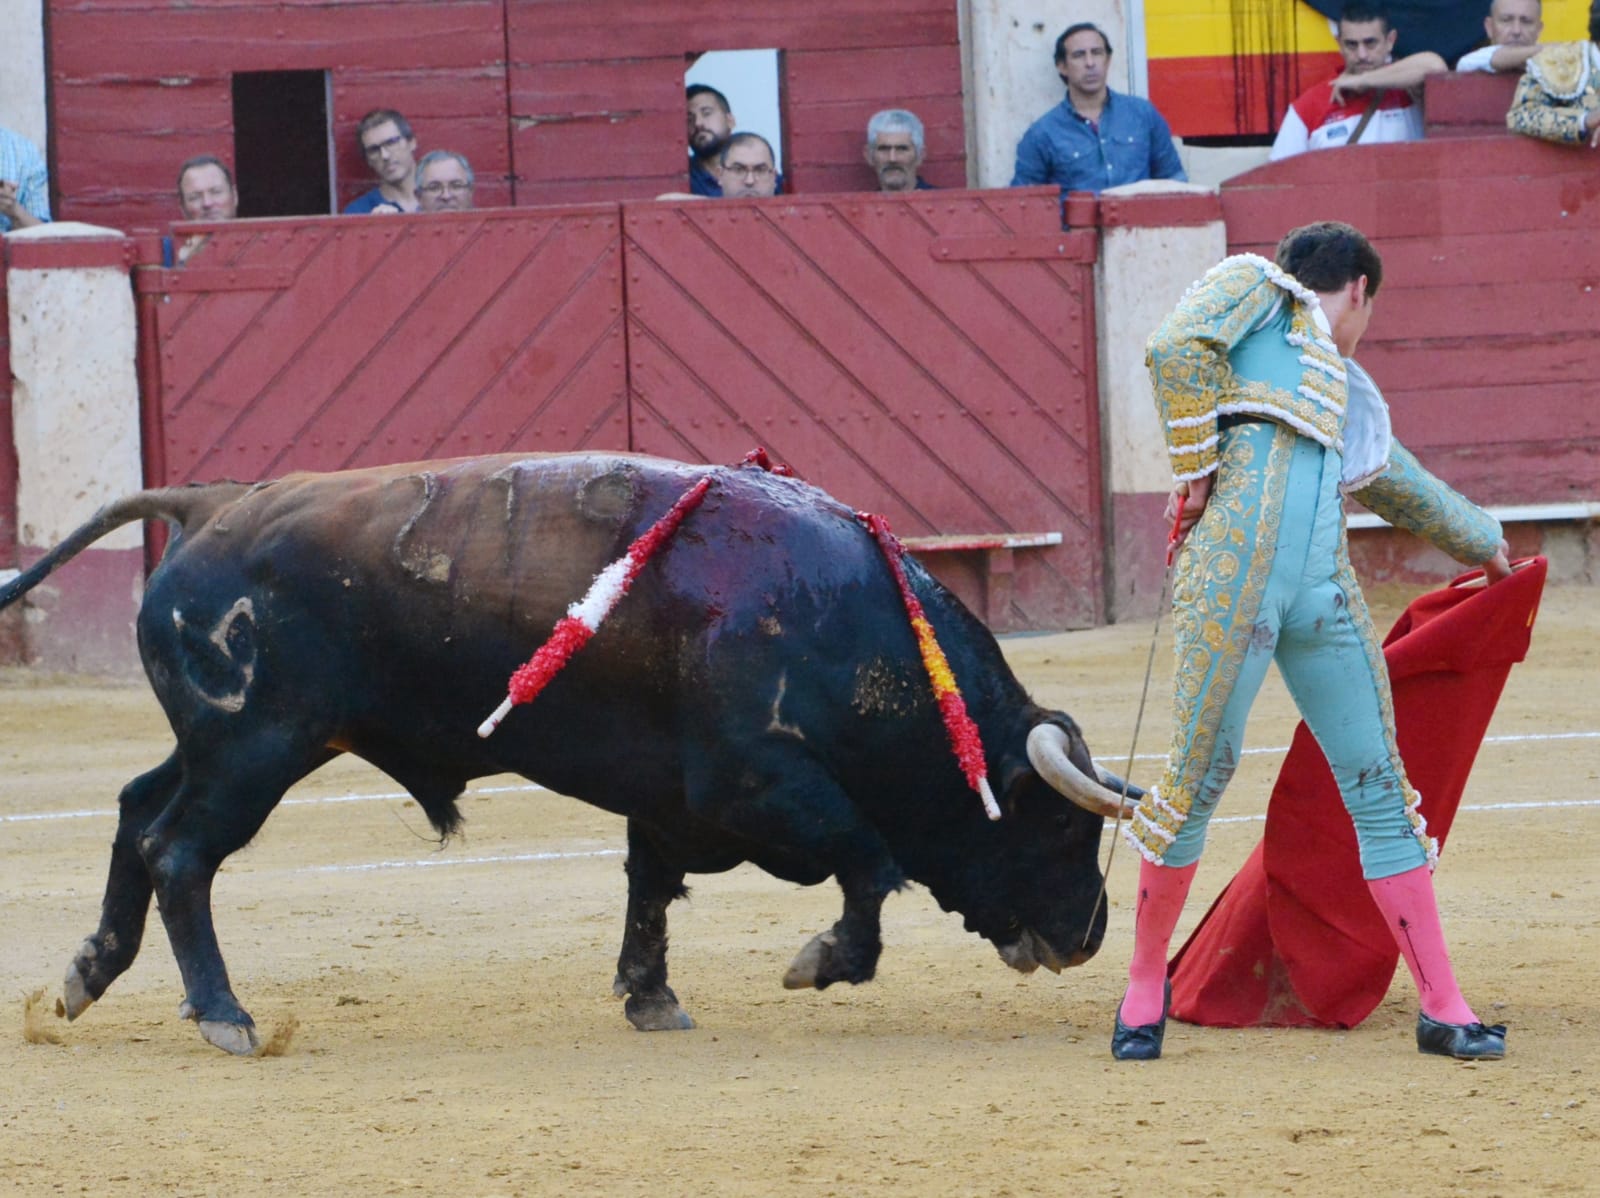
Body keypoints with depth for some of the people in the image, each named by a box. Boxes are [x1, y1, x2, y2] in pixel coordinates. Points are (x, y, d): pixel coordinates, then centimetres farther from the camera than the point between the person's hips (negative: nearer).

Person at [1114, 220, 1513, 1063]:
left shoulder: (1344, 393, 31)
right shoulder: (1254, 289, 12)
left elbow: (1402, 484, 47)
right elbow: (1177, 348, -7)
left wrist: (1482, 542, 60)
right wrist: (1195, 472, -8)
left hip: (1325, 596, 7)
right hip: (1233, 575, -7)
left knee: (1379, 787, 2)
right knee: (1200, 774, -5)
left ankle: (1442, 1009, 3)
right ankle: (1145, 987, 10)